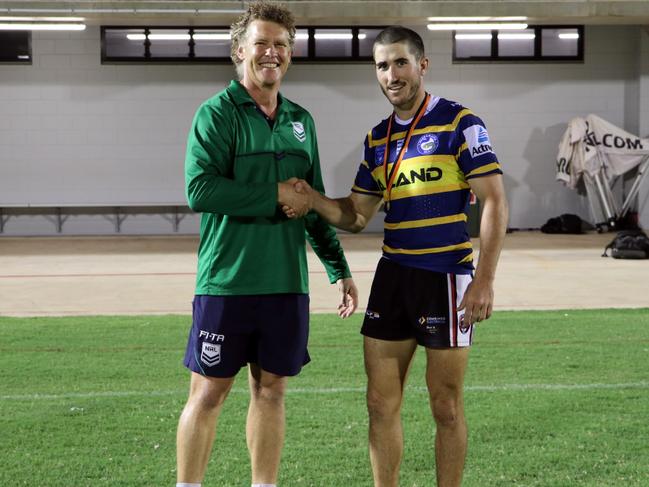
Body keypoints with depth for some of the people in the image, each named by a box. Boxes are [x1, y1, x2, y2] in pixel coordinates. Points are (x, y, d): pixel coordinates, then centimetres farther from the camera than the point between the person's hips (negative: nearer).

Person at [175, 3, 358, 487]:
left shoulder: (301, 120, 14)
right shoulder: (217, 113, -5)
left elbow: (314, 205, 20)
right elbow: (199, 189, -18)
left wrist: (340, 269, 17)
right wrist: (277, 195, -13)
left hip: (286, 282, 5)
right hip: (227, 279, -5)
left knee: (271, 389, 10)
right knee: (210, 391, 0)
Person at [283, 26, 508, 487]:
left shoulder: (459, 122, -7)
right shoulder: (377, 137, 12)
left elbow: (494, 202, -11)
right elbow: (356, 215, 14)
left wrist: (484, 279, -19)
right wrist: (312, 199, -6)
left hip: (447, 276, -6)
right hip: (393, 276, 6)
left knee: (446, 407, 3)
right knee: (381, 403, 8)